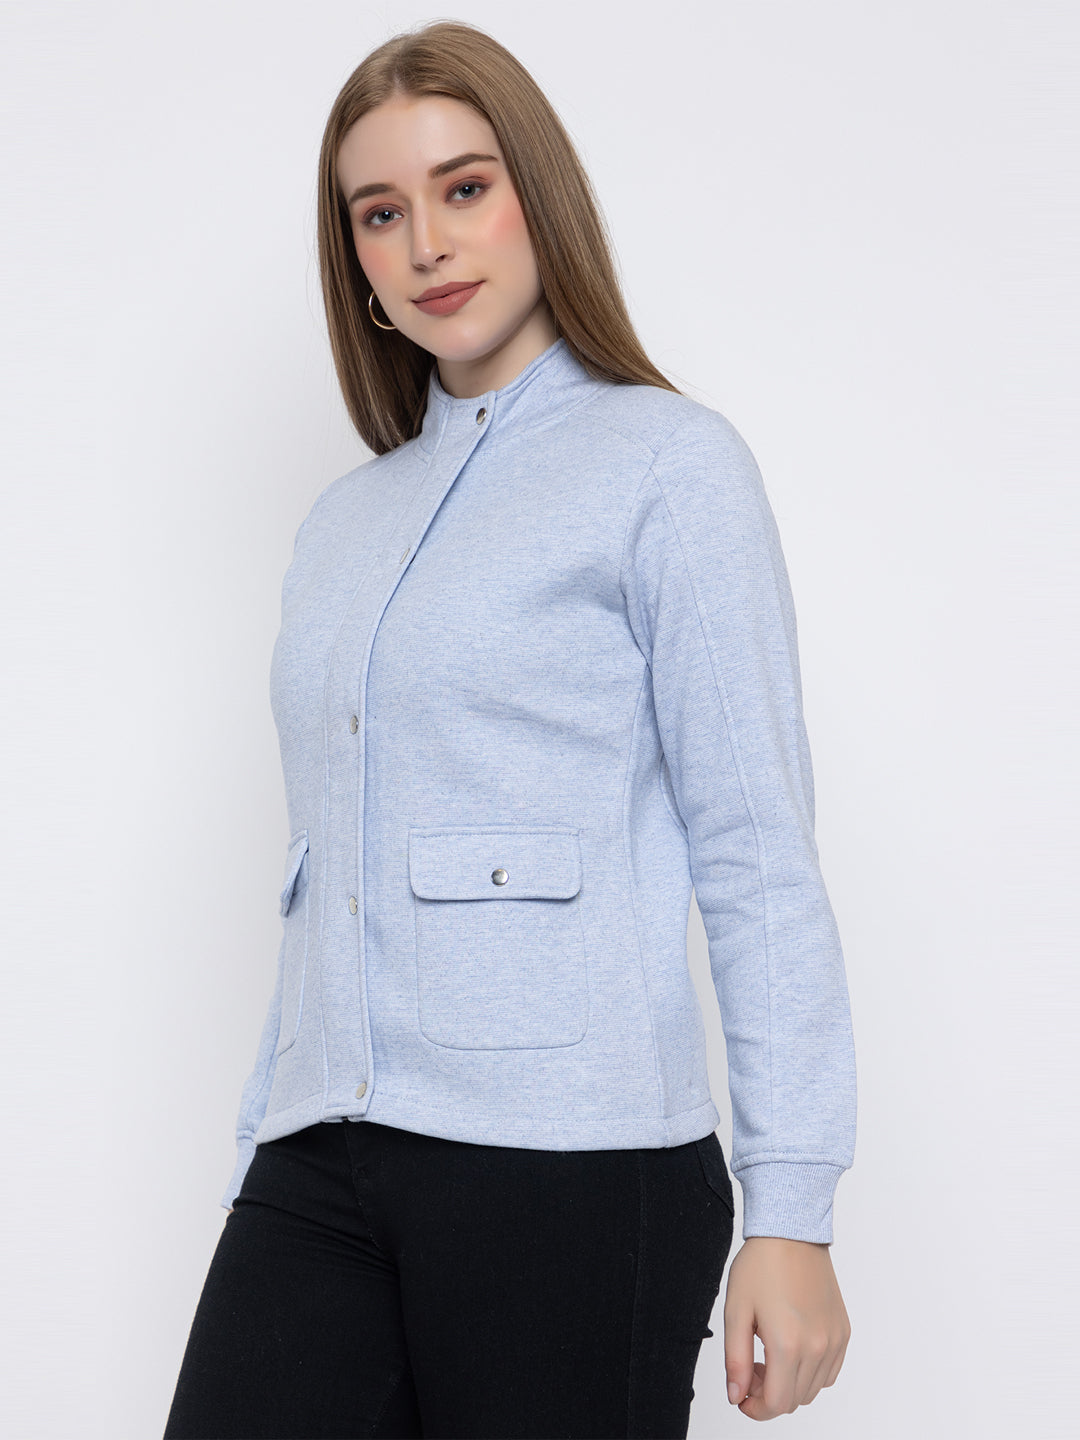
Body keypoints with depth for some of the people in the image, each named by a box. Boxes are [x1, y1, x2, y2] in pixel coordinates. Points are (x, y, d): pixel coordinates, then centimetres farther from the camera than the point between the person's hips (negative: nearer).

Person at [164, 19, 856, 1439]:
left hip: (569, 1165, -5)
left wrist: (791, 1212, -10)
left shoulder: (666, 464, 0)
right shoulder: (343, 520, 18)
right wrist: (262, 1153, 17)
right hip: (320, 1167, 5)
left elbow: (756, 852, -6)